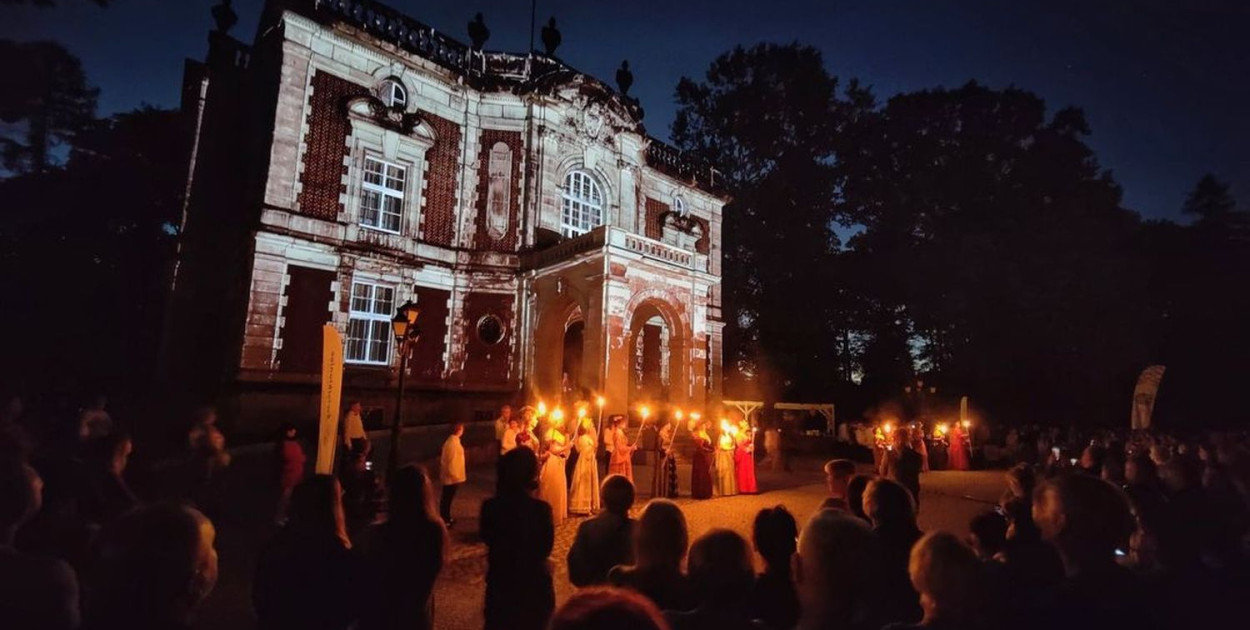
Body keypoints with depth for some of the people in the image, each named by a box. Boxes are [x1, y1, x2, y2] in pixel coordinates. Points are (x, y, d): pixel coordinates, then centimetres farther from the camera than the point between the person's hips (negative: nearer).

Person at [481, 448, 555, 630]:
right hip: (533, 584, -2)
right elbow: (546, 547, -10)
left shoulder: (490, 506, -17)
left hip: (499, 581, 2)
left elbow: (487, 538, 3)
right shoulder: (541, 509, -24)